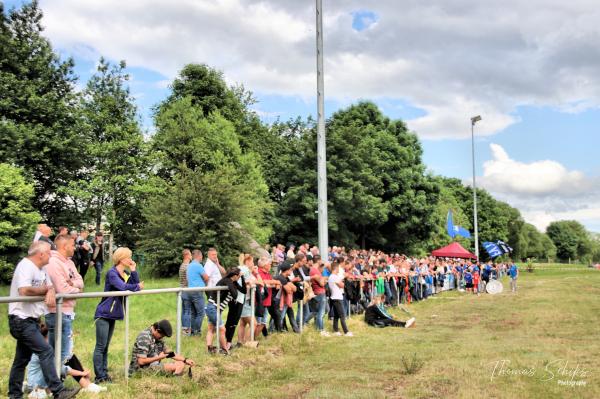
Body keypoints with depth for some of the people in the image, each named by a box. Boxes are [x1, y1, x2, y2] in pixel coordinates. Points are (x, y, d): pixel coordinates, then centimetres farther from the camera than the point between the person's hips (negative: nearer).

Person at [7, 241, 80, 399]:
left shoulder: (41, 269, 13)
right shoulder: (25, 266, -16)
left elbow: (50, 286, 14)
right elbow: (24, 291, -30)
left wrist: (51, 292, -11)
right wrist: (46, 289, -15)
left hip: (31, 320, 10)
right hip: (21, 320, -10)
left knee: (22, 358, 14)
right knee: (46, 351, -13)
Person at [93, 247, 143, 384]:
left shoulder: (126, 274, 11)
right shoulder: (112, 273, -14)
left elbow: (138, 285, 2)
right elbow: (122, 287, -28)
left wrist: (133, 271, -4)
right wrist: (137, 287, -14)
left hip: (112, 315, 8)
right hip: (104, 314, -8)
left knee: (105, 346, 12)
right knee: (100, 346, -5)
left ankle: (104, 374, 15)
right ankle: (99, 376, -3)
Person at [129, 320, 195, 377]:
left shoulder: (157, 338, 11)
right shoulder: (144, 338, -19)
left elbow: (169, 352, 17)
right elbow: (141, 361, -22)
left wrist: (185, 360, 6)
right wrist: (159, 357, -12)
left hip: (154, 366, 10)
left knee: (181, 364, 0)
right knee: (175, 366, -21)